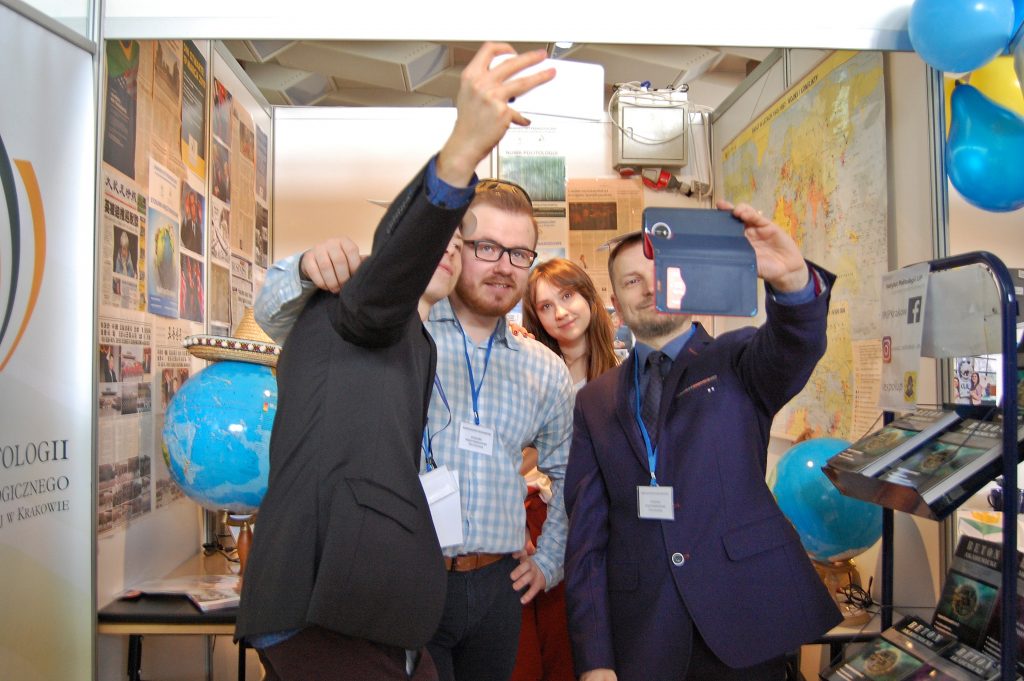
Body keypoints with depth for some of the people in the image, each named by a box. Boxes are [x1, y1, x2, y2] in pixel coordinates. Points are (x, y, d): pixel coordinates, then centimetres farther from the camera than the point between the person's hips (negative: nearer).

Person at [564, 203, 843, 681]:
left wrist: (793, 279, -43)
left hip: (745, 622, -1)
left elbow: (796, 343, -21)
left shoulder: (737, 360, 3)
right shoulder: (594, 401, 7)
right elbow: (586, 533, 3)